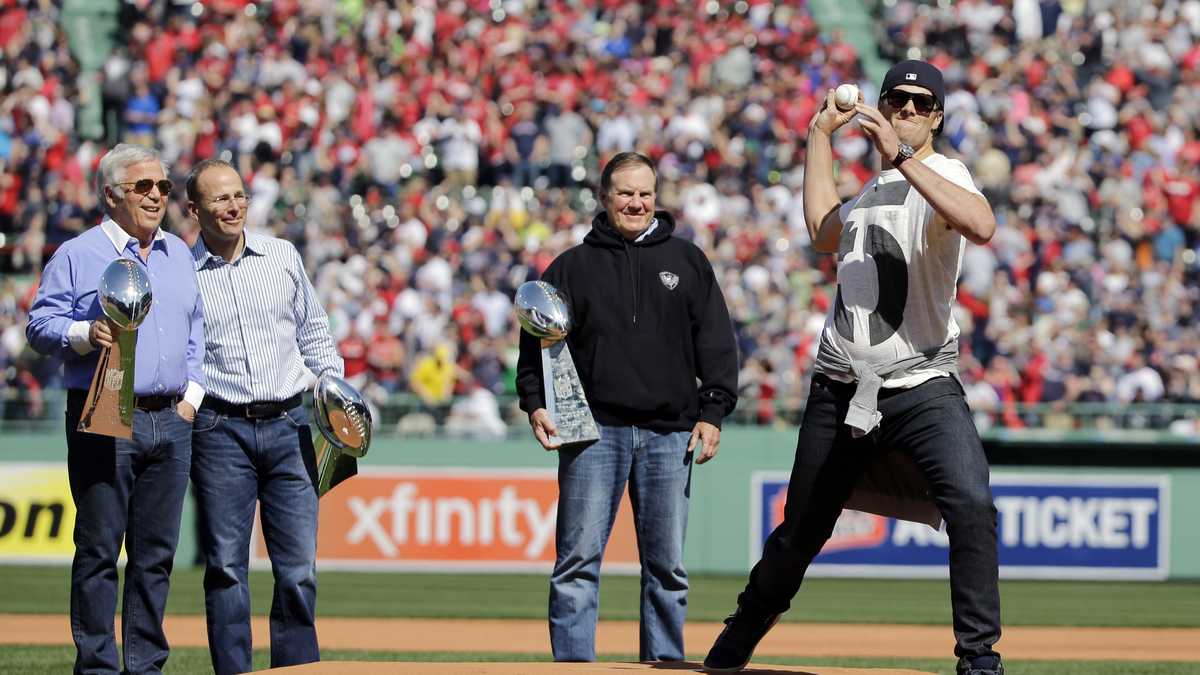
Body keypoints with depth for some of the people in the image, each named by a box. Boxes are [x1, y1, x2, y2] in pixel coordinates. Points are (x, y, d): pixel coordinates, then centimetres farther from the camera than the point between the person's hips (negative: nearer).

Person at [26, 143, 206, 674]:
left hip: (170, 422, 5)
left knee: (156, 553, 7)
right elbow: (40, 325, -3)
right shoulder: (77, 256, 0)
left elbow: (196, 331, 23)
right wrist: (85, 334, -21)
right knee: (99, 552, -5)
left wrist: (193, 393, 11)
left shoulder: (178, 254, 18)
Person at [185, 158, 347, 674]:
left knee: (299, 568, 0)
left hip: (288, 425, 2)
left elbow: (314, 334, 18)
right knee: (226, 565, -1)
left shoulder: (282, 256, 9)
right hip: (220, 431, -2)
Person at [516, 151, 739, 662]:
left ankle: (665, 667, 9)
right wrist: (535, 404, -5)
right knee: (578, 558, -7)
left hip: (669, 433, 1)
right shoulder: (572, 267, 10)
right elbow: (537, 341, 10)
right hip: (594, 429, -1)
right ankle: (573, 666, -6)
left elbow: (716, 343, 11)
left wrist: (713, 412, 1)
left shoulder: (687, 262, 13)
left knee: (666, 564, 3)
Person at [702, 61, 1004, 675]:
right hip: (840, 390, 6)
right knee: (801, 530, 13)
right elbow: (822, 229, 36)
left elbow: (981, 225, -28)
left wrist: (902, 158, -31)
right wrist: (820, 134, 36)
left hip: (922, 387, -6)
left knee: (971, 505, -26)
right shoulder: (872, 191, 17)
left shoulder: (942, 175, -5)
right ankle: (747, 625, 37)